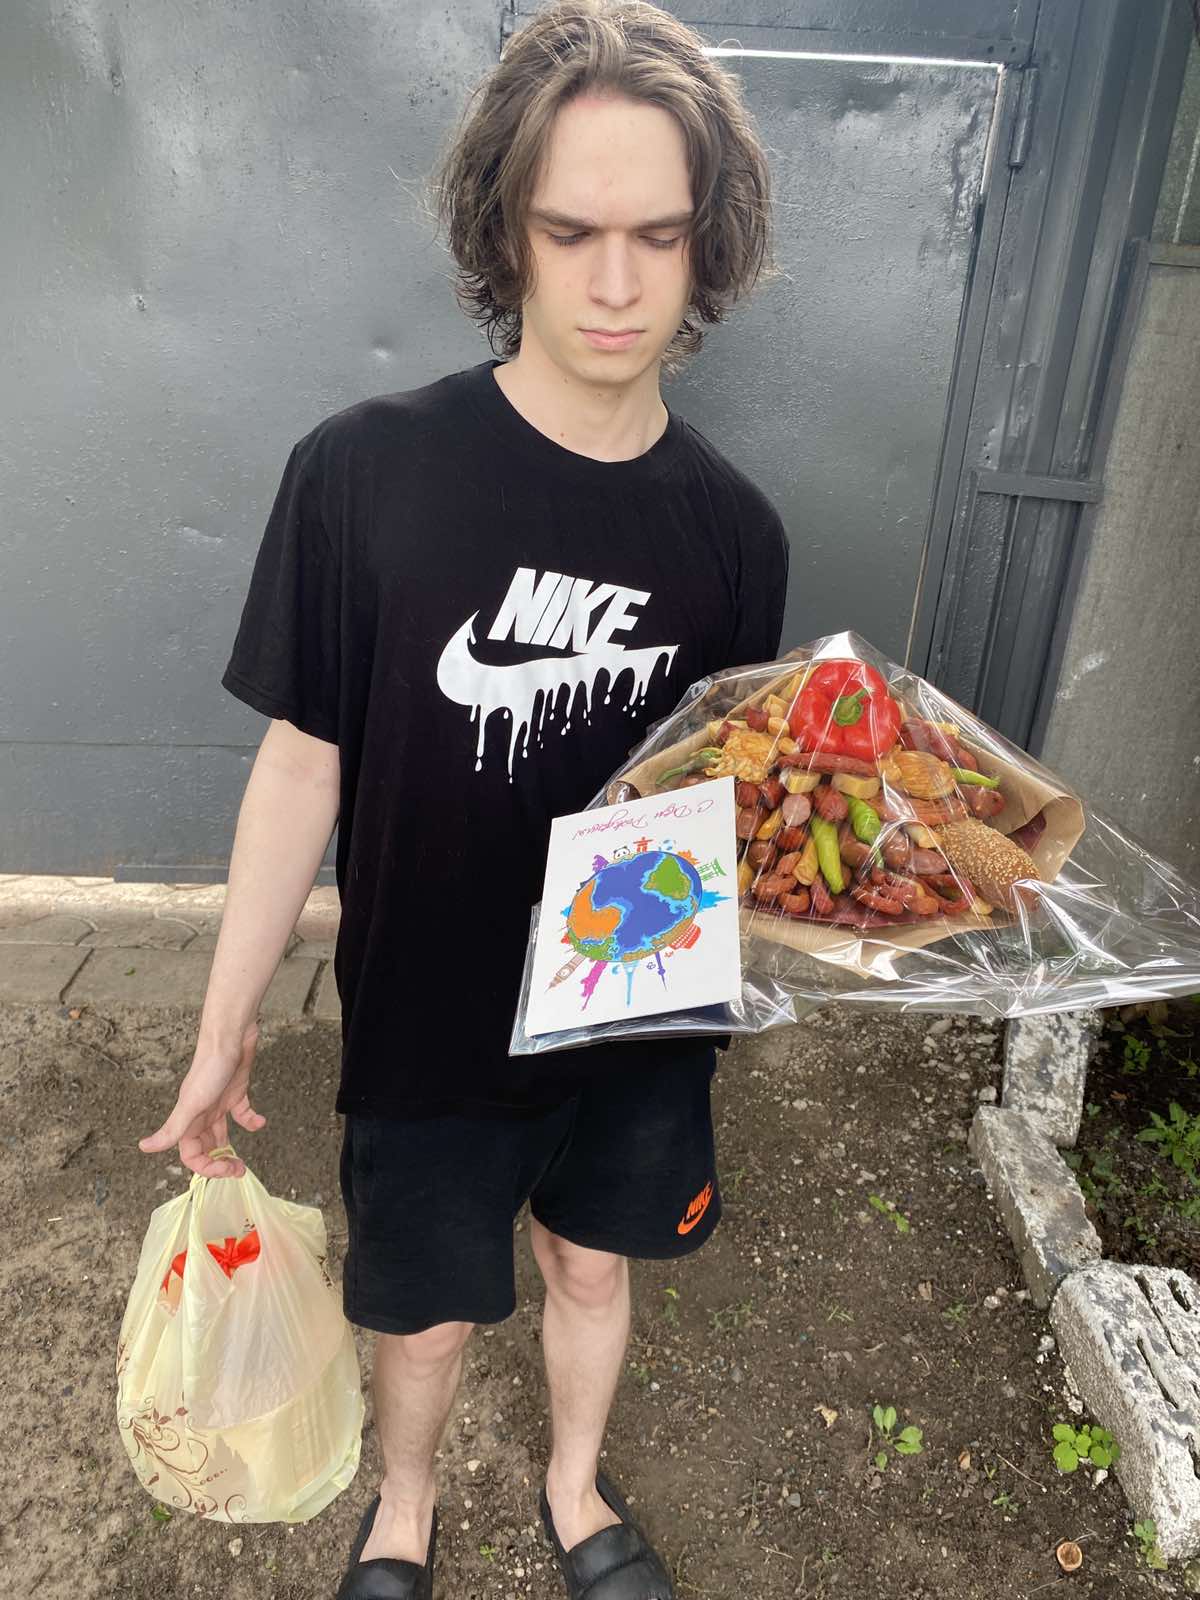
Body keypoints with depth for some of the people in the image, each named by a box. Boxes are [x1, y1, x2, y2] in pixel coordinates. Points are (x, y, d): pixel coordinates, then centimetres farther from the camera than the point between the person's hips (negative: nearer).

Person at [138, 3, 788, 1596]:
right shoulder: (366, 472, -17)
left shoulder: (732, 527, -7)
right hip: (429, 1022, -2)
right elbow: (303, 762, -10)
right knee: (427, 1314, 20)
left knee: (594, 1265, 25)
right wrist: (225, 1032, -5)